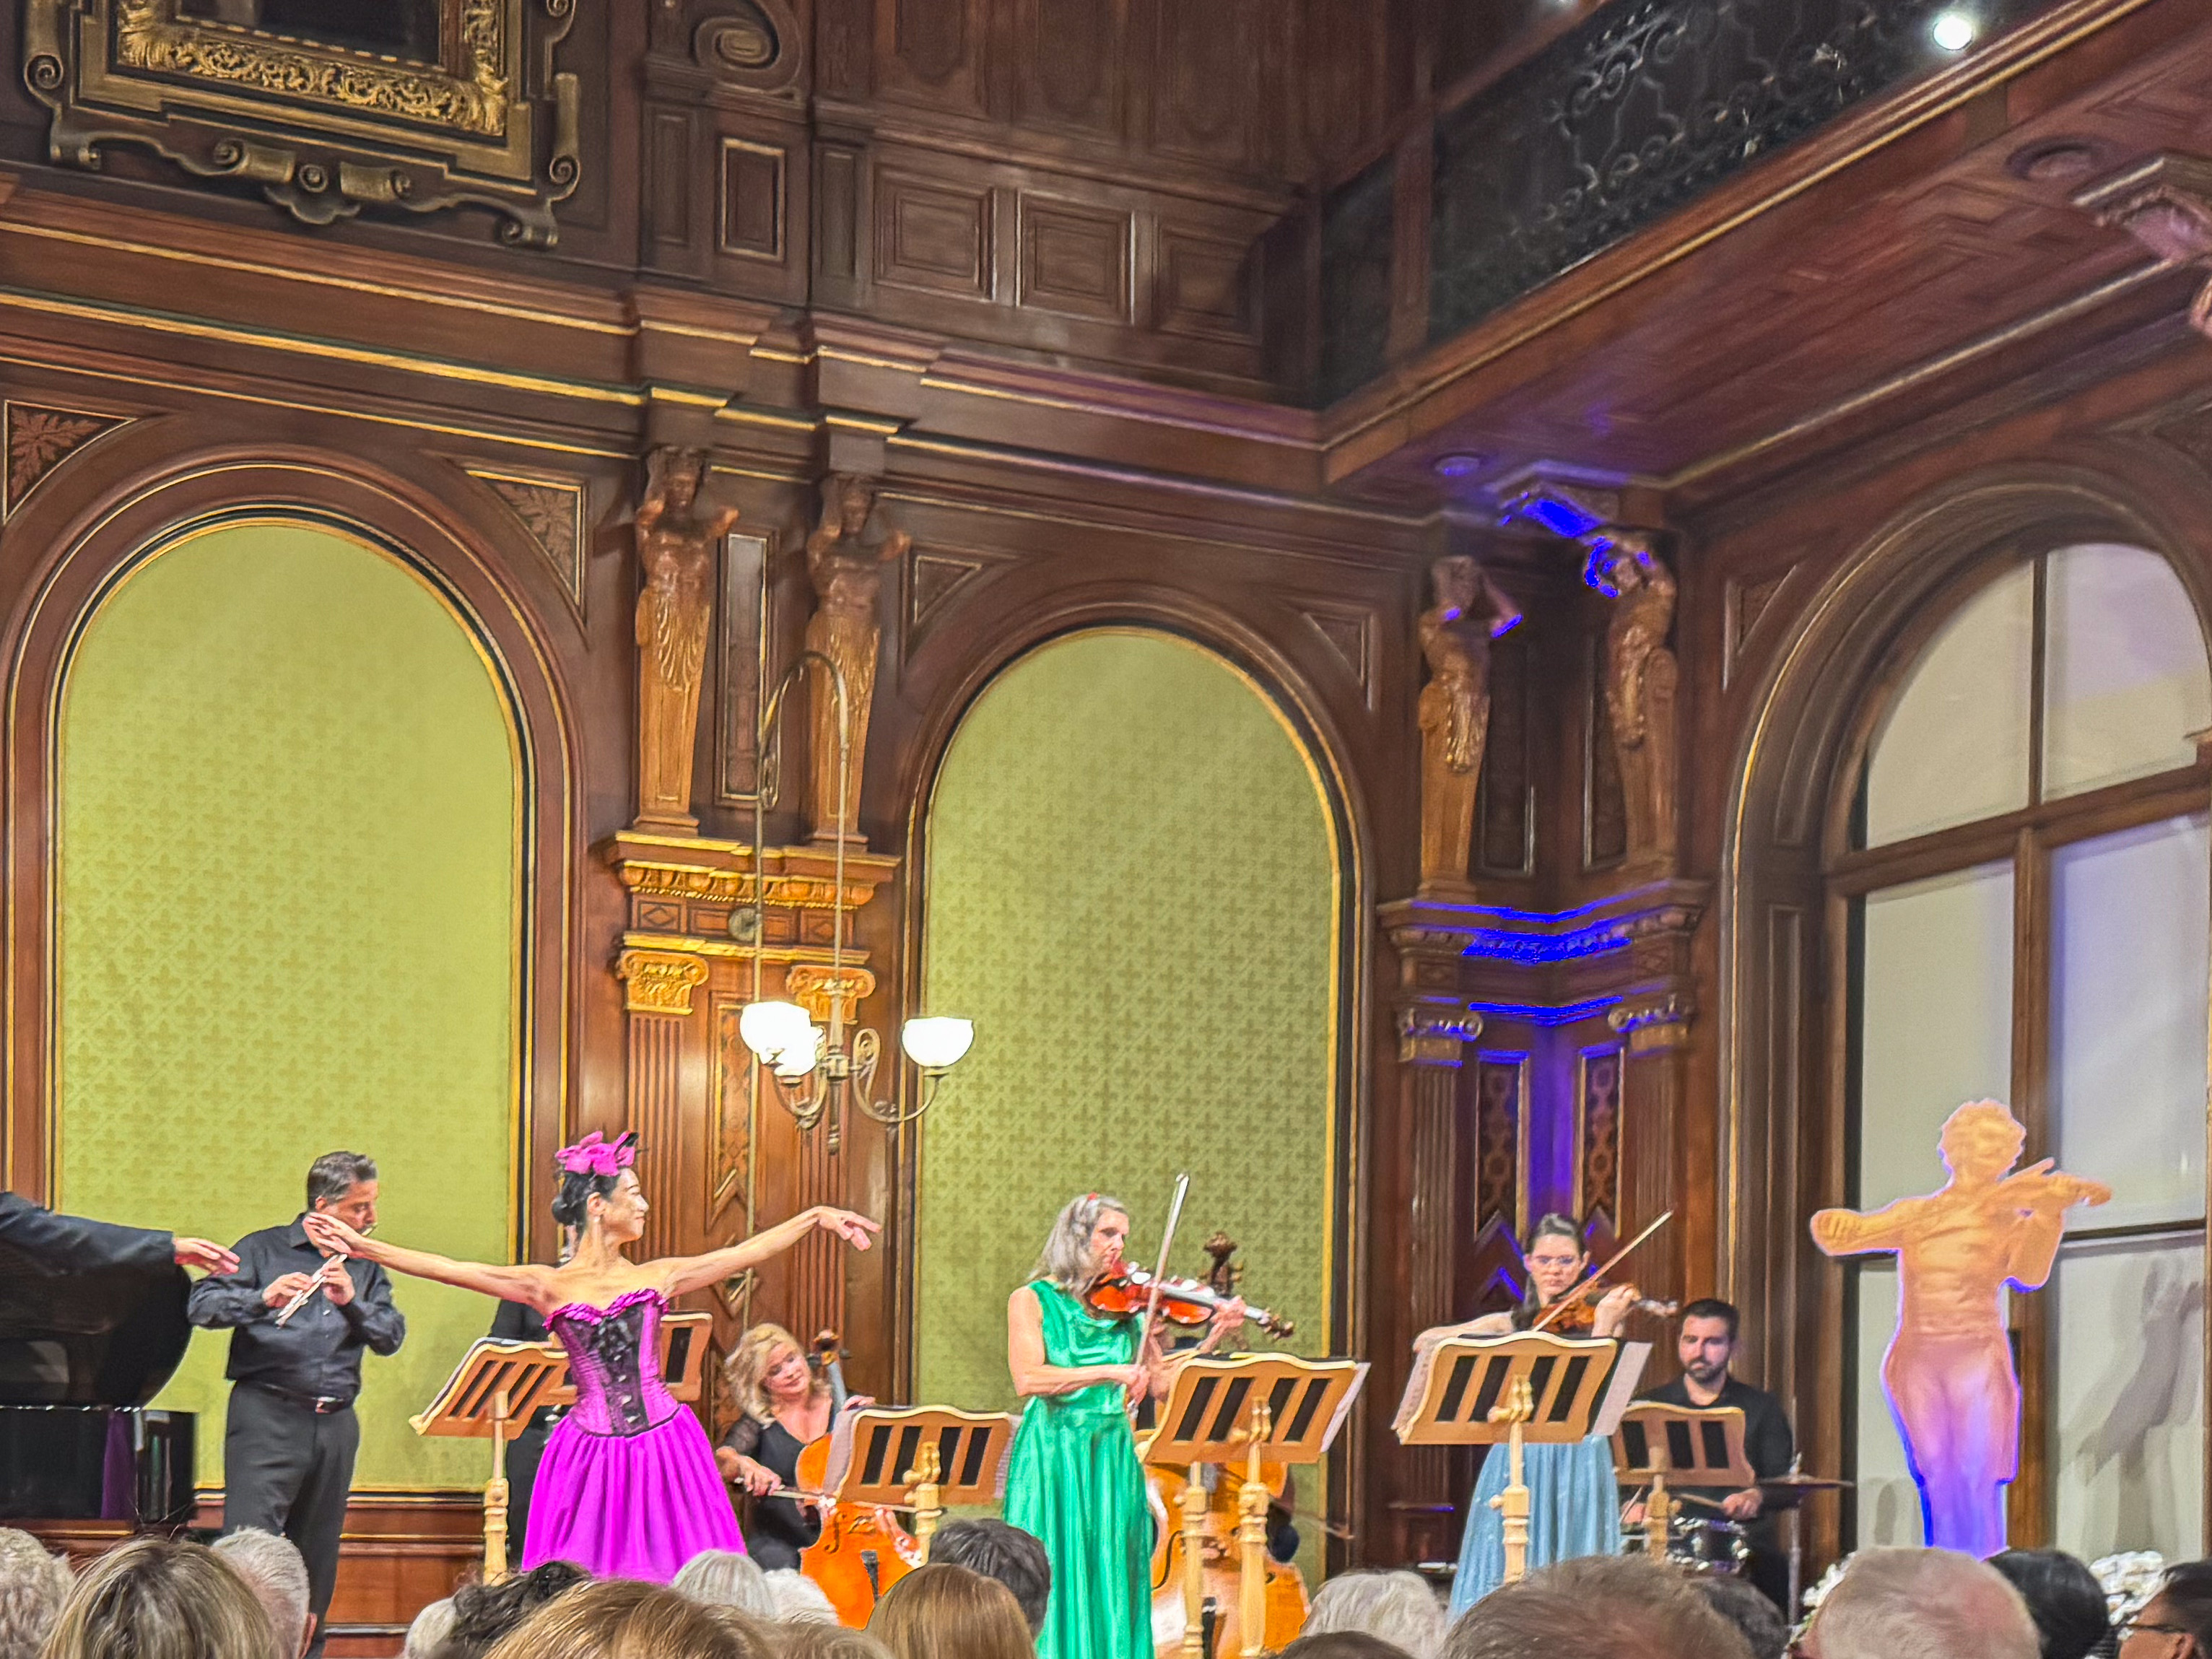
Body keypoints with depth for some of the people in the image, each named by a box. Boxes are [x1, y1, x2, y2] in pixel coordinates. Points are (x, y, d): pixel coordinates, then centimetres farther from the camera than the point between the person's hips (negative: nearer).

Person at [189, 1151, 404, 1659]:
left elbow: (392, 1336, 5)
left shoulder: (365, 1267, 16)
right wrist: (263, 1298, -25)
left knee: (318, 1559, 8)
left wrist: (351, 1302, -13)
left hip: (336, 1424, 5)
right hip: (267, 1413, -5)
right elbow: (203, 1306, -8)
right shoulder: (264, 1249, 3)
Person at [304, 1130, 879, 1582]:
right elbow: (449, 1270, -5)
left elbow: (746, 1252, 11)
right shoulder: (549, 1287, 1)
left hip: (666, 1449, 2)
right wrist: (361, 1246, -13)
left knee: (676, 1592, -1)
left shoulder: (658, 1277, 8)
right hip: (590, 1456, -2)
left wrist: (817, 1217, 9)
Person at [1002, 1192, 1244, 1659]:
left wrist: (1215, 1337, -4)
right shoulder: (1032, 1300, 0)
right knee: (1053, 1585, -6)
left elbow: (1161, 1383, 6)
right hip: (1053, 1454, -4)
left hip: (1113, 1459, 4)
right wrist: (1112, 1373, -22)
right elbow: (1028, 1379, -15)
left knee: (1112, 1582, 2)